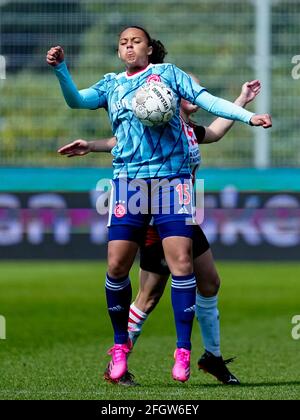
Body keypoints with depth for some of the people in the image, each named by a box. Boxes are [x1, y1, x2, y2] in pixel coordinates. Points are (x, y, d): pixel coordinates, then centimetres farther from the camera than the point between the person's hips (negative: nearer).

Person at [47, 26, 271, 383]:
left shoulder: (168, 73, 10)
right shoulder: (111, 85, 16)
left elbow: (207, 100, 4)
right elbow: (76, 100, 1)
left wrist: (248, 116, -8)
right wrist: (60, 70, -16)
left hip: (172, 176, -2)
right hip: (129, 179, 2)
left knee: (181, 262, -10)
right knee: (117, 265, -4)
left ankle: (183, 351, -3)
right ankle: (120, 345, 14)